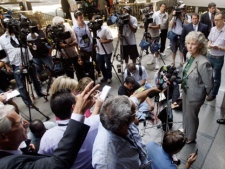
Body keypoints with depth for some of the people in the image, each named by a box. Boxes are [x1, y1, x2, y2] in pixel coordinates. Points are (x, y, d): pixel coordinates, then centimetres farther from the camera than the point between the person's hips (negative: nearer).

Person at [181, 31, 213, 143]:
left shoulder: (203, 63, -32)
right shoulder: (189, 55, -9)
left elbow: (209, 84, -22)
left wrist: (202, 94, -6)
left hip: (194, 95, -7)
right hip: (186, 91, 7)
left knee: (191, 116, 15)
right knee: (185, 113, 27)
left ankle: (190, 137, 42)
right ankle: (185, 130, 54)